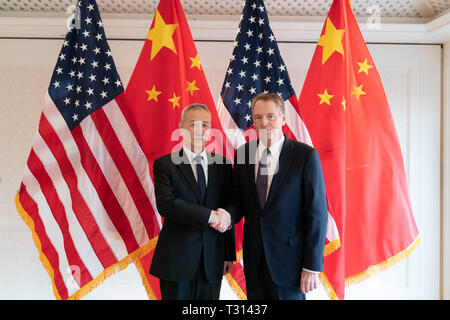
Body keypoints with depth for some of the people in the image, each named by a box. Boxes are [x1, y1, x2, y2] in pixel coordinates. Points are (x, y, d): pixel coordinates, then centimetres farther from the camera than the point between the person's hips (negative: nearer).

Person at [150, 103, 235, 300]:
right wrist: (210, 215, -22)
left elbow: (227, 213, 9)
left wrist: (229, 254, 8)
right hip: (176, 260, -3)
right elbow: (165, 204, -18)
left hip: (212, 261, 3)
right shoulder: (164, 164, -3)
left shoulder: (222, 166, 7)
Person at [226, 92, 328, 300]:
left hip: (288, 257, -4)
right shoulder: (243, 153, 3)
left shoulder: (305, 155, -10)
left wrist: (312, 266, -11)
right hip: (254, 258, 4)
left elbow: (317, 212, -9)